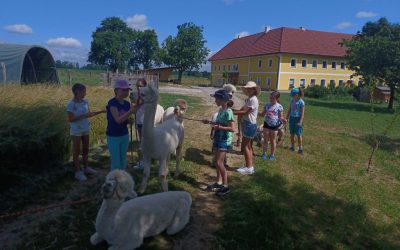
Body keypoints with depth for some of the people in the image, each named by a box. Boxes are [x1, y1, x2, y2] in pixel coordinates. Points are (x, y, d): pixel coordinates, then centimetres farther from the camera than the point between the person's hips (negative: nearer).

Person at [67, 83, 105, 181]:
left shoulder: (85, 102, 2)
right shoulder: (71, 104, -17)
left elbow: (89, 114, 11)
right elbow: (70, 119, -20)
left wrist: (101, 111, 5)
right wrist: (83, 116, -26)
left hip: (85, 130, 7)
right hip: (76, 131, -7)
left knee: (86, 149, 16)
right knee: (77, 151, 4)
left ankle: (86, 168, 31)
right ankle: (78, 172, 13)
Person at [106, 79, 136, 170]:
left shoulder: (127, 103, 2)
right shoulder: (112, 103, -18)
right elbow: (118, 120, -27)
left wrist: (129, 120, -10)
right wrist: (131, 111, -32)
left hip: (124, 135, 6)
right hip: (113, 137, -6)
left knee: (123, 160, 16)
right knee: (116, 162, 1)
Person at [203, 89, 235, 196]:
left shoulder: (228, 112, -20)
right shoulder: (221, 110, 7)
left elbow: (232, 128, -24)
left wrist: (219, 127, -28)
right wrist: (210, 122, 9)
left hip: (224, 140, -9)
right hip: (218, 138, 9)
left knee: (219, 163, -8)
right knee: (215, 161, 14)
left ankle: (225, 186, 4)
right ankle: (219, 182, 28)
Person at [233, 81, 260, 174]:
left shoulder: (253, 100, -17)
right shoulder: (248, 99, 14)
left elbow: (245, 112, -22)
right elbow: (241, 110, 7)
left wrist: (232, 112, -22)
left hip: (250, 124, -10)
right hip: (246, 124, 10)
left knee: (244, 146, -5)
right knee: (248, 146, 14)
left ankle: (249, 167, 3)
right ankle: (249, 166, 22)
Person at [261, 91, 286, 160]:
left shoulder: (279, 107, -8)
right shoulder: (267, 105, 2)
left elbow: (280, 117, -5)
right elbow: (263, 114, 11)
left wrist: (283, 119, -24)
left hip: (274, 125, -3)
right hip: (267, 124, 3)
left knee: (273, 141, 8)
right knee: (265, 140, 9)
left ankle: (272, 155, 21)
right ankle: (264, 153, 22)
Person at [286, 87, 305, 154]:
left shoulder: (301, 102, -12)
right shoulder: (292, 100, 6)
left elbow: (302, 113, -13)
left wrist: (300, 122, -18)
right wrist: (287, 118, 13)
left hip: (298, 118, -6)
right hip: (292, 118, 6)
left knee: (299, 134, -2)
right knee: (292, 134, 11)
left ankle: (300, 148, 7)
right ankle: (292, 146, 23)